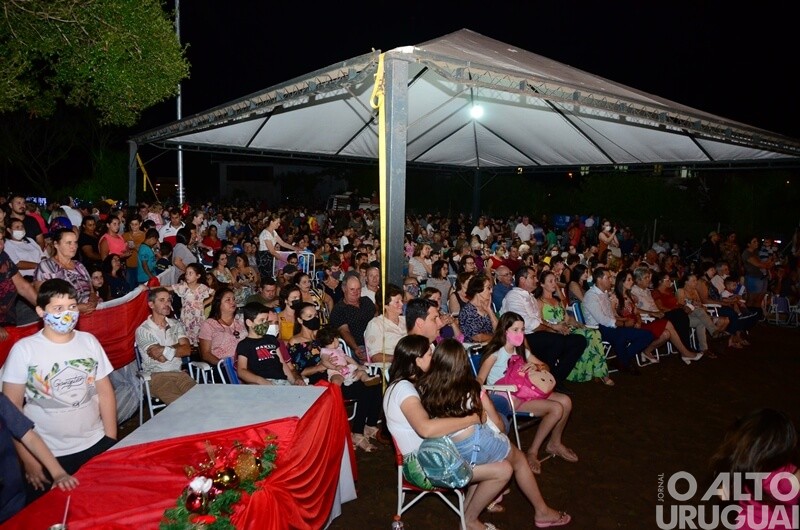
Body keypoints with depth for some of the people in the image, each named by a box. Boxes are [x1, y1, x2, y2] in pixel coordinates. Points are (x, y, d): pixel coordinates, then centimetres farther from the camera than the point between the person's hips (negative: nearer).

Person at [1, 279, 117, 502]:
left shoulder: (89, 341, 0)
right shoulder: (24, 350, -9)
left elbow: (105, 393, 5)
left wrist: (112, 441, 2)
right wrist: (28, 460, -8)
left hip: (97, 445, 3)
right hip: (49, 456, -2)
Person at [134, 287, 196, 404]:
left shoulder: (176, 324, 14)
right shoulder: (143, 330, -2)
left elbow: (187, 349, 1)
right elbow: (160, 357, -11)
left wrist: (165, 350, -8)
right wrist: (177, 347, 0)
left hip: (178, 372, 4)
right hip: (156, 376, -4)